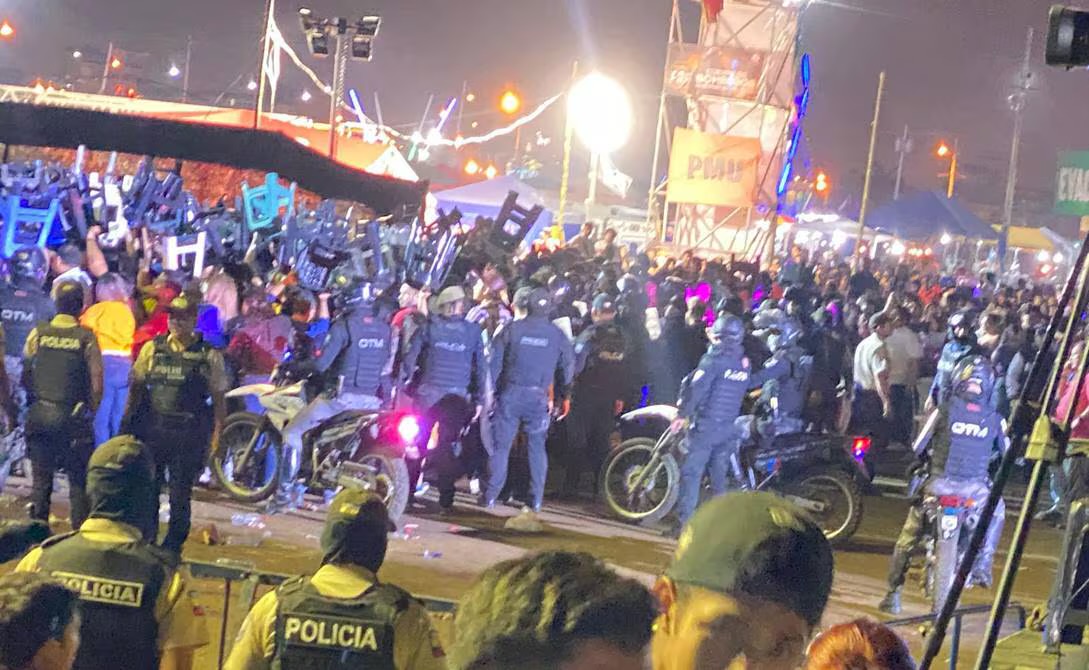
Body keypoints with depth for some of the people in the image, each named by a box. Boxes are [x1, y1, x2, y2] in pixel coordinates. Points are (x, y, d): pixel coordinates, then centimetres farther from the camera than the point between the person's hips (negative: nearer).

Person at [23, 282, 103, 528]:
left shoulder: (37, 334, 0)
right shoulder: (86, 338, -8)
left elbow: (26, 374, 4)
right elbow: (96, 381, -7)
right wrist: (91, 411, 7)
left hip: (40, 414, 3)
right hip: (73, 416, -3)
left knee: (41, 480, 11)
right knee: (78, 480, 5)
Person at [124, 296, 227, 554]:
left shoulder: (210, 356, 0)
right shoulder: (152, 349, 6)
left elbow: (218, 398, 0)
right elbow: (137, 388, 11)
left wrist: (217, 434, -7)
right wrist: (127, 423, 5)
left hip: (189, 435, -2)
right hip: (152, 430, 2)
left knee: (180, 494, 4)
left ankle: (172, 547, 14)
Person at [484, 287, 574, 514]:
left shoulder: (511, 329, -4)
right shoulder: (557, 334, 3)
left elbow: (494, 362, -5)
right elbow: (567, 366, 7)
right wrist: (561, 397, 17)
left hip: (511, 393, -1)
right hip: (539, 397, 1)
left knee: (501, 445, 4)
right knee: (537, 447, 10)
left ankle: (491, 495, 3)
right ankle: (536, 499, 7)